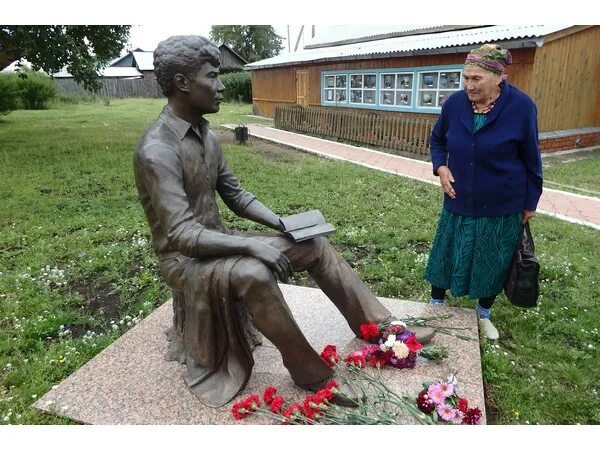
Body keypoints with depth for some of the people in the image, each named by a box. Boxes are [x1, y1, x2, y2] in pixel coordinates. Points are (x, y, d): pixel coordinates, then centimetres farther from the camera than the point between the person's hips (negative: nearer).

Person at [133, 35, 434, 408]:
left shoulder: (206, 135, 4)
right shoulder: (157, 151, -23)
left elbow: (235, 194, 9)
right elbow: (181, 235, -28)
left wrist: (281, 223, -4)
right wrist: (252, 244, -32)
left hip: (219, 242, 8)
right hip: (185, 259, -8)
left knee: (315, 245, -2)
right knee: (253, 273, -39)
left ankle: (380, 326, 7)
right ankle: (312, 374, -18)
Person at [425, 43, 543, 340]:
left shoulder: (520, 106, -14)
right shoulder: (455, 103, -8)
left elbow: (531, 158, -5)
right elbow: (437, 139, 10)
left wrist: (530, 203, 0)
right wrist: (440, 167, -9)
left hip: (502, 205, -2)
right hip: (459, 201, 2)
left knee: (493, 262, 13)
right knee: (446, 255, 12)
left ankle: (484, 315, 36)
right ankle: (436, 305, 34)